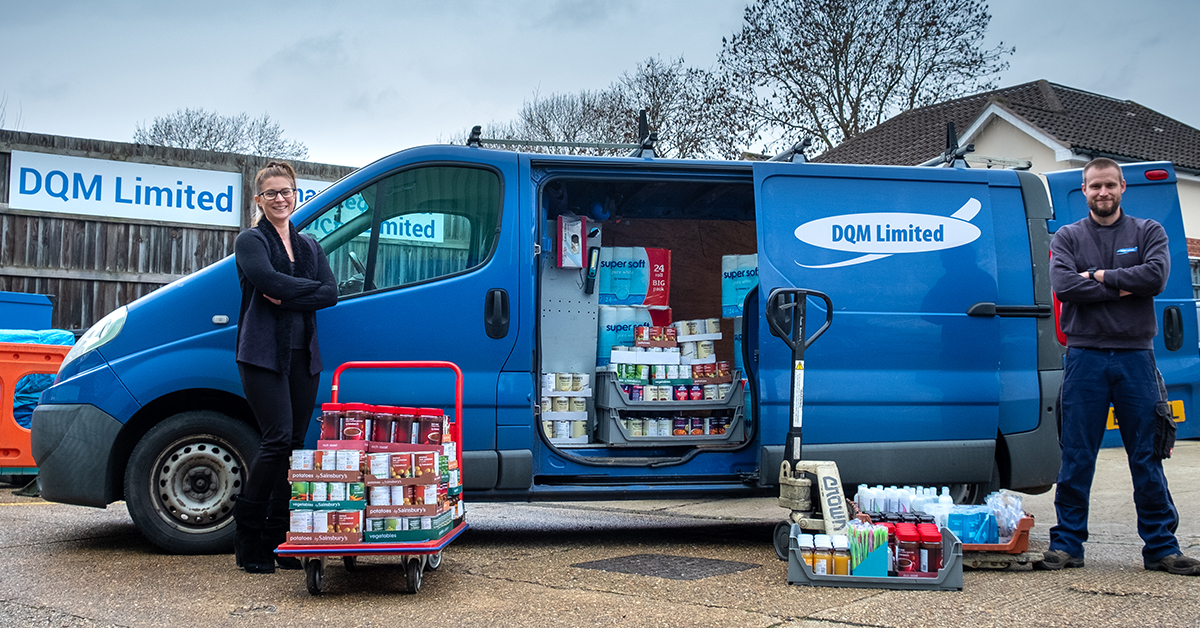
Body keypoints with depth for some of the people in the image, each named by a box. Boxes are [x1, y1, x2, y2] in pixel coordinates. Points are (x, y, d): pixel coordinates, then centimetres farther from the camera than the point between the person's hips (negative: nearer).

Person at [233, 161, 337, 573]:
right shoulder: (250, 241, 5)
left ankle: (278, 540, 9)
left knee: (295, 444, 3)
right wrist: (311, 287, -5)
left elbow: (330, 294, 4)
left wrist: (286, 299, -9)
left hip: (303, 356, 5)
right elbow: (269, 279, -16)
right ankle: (248, 536, -2)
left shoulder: (310, 247, 20)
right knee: (279, 439, -15)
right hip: (263, 353, -5)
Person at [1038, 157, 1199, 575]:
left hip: (1136, 356, 1)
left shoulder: (1148, 232, 11)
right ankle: (1067, 544, 9)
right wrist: (1122, 288, -9)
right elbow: (1063, 286, -8)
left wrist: (1099, 277, -6)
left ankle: (1161, 547, 12)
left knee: (1148, 457, 4)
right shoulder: (1067, 237, 9)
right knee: (1076, 458, 2)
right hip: (1085, 357, -1)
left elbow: (1156, 276, -8)